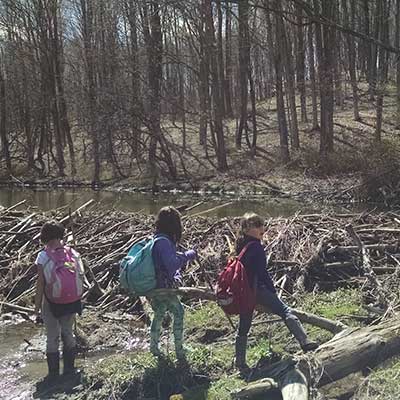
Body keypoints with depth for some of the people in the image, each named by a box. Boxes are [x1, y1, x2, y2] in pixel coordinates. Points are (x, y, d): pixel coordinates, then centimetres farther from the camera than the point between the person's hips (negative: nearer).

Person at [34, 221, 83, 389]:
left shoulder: (43, 257, -15)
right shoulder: (72, 253, -5)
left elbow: (40, 285, -13)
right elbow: (79, 277, -1)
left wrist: (37, 308, -4)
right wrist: (77, 302, 11)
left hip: (52, 304, -4)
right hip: (72, 302, 4)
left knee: (52, 339, 8)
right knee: (68, 334, 19)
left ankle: (53, 375, 14)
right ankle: (69, 369, 30)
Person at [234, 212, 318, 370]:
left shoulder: (240, 245, 13)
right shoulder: (256, 247, -13)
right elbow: (262, 272, -15)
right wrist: (273, 290, -6)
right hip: (257, 289, -8)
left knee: (243, 327, 14)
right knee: (285, 311, -14)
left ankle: (240, 363, 19)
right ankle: (305, 342, -29)